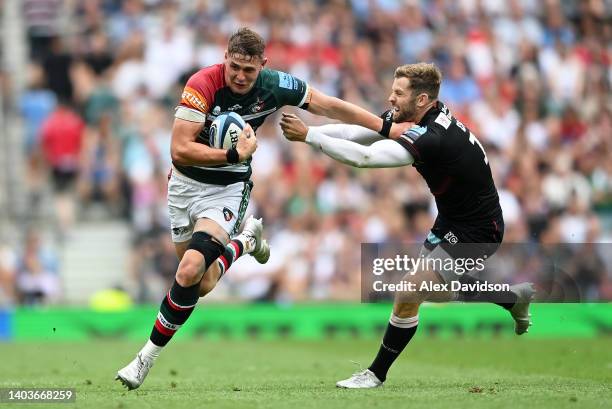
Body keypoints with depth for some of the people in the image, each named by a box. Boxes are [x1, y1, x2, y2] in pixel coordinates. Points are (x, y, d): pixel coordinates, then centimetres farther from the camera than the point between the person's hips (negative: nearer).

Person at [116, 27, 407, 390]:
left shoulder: (275, 85, -13)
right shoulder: (203, 85, -23)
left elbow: (331, 106, -1)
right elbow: (180, 149, -25)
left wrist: (388, 128, -1)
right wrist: (236, 154, -31)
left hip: (229, 188, 0)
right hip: (186, 183, 0)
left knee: (192, 272, -21)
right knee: (199, 283, 8)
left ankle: (146, 359, -8)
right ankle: (244, 240, 40)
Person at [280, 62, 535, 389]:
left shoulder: (431, 138, -33)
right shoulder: (410, 118, -6)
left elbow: (363, 157, -39)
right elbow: (358, 130, -8)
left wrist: (308, 136, -36)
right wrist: (306, 130, -22)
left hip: (475, 232, -10)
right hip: (451, 220, 10)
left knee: (408, 295, -12)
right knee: (432, 291, 26)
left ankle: (376, 374, 4)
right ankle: (514, 297, 43)